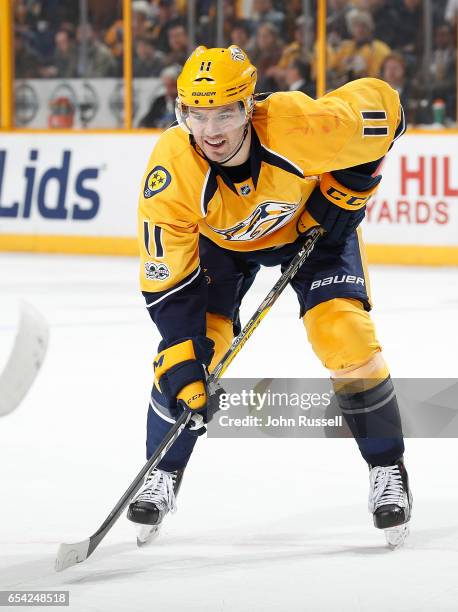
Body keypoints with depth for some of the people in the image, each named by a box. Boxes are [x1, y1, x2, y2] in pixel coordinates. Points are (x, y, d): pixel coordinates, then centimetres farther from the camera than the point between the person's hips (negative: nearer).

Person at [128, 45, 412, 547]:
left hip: (312, 224, -1)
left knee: (345, 337, -16)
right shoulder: (169, 172, -35)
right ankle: (162, 475, 11)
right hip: (220, 240, 1)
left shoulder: (299, 125, -40)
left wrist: (345, 195, -17)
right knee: (189, 347, -11)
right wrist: (185, 369, -32)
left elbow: (381, 104, -20)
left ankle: (387, 471, 3)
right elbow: (166, 284, -27)